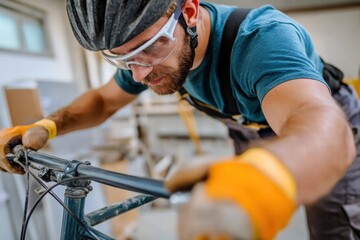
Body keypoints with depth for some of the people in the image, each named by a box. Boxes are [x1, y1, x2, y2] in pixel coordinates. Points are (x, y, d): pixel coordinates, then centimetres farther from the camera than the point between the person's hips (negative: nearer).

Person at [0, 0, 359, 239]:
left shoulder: (262, 37, -38)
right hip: (254, 142, 4)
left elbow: (326, 126, -53)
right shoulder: (150, 48, -18)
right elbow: (103, 99, -5)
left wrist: (271, 173, -76)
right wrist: (47, 126, -22)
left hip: (327, 140, -3)